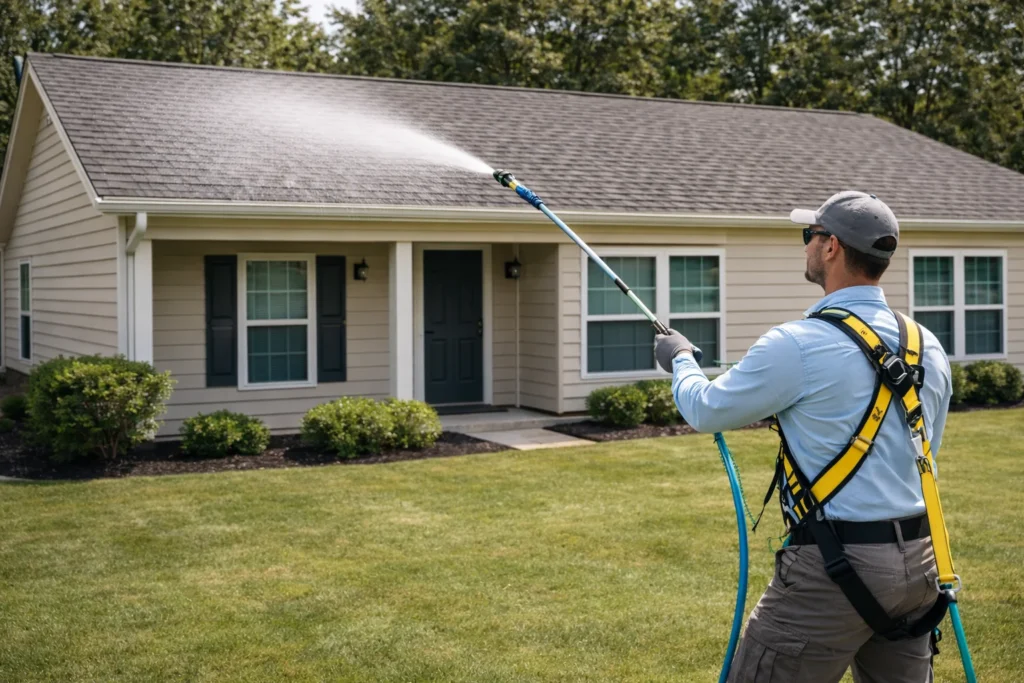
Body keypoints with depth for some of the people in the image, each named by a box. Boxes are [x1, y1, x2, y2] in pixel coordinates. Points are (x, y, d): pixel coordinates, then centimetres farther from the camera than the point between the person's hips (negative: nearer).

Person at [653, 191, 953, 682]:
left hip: (835, 568, -7)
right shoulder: (929, 348, 5)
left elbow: (706, 410, -2)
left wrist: (680, 359, 19)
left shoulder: (800, 345, -16)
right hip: (916, 561, 7)